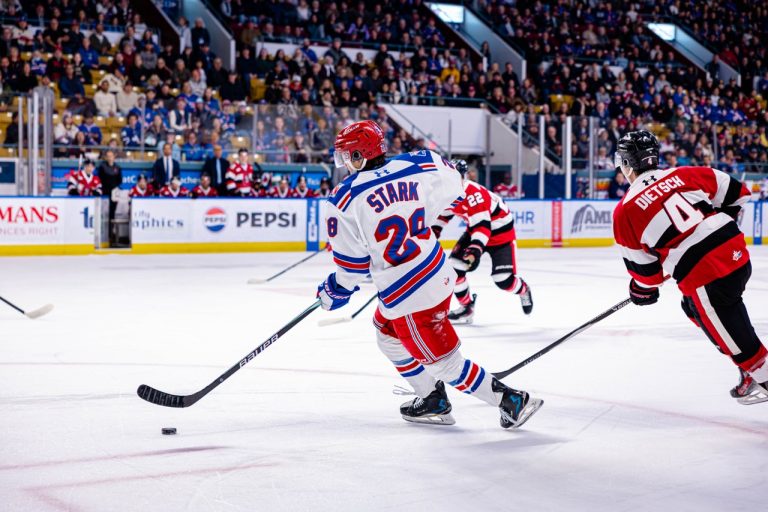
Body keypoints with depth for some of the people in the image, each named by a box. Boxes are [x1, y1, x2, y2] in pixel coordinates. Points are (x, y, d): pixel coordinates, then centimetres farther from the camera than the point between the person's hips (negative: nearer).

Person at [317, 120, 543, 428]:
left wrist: (336, 290, 10)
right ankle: (432, 401, 36)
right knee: (387, 332, 28)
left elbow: (352, 261, -10)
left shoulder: (345, 199, -15)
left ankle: (511, 401, 6)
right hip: (438, 274, 8)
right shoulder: (414, 166, -3)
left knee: (444, 362, 6)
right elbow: (451, 185, 12)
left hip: (406, 294, -8)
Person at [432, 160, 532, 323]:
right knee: (455, 266, -6)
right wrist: (433, 231, -1)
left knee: (503, 279, -11)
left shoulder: (473, 194, -36)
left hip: (500, 231, -8)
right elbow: (444, 213, 11)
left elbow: (482, 225, -42)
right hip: (475, 229, 8)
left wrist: (476, 248, -54)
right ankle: (466, 307, 11)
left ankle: (523, 290, 25)